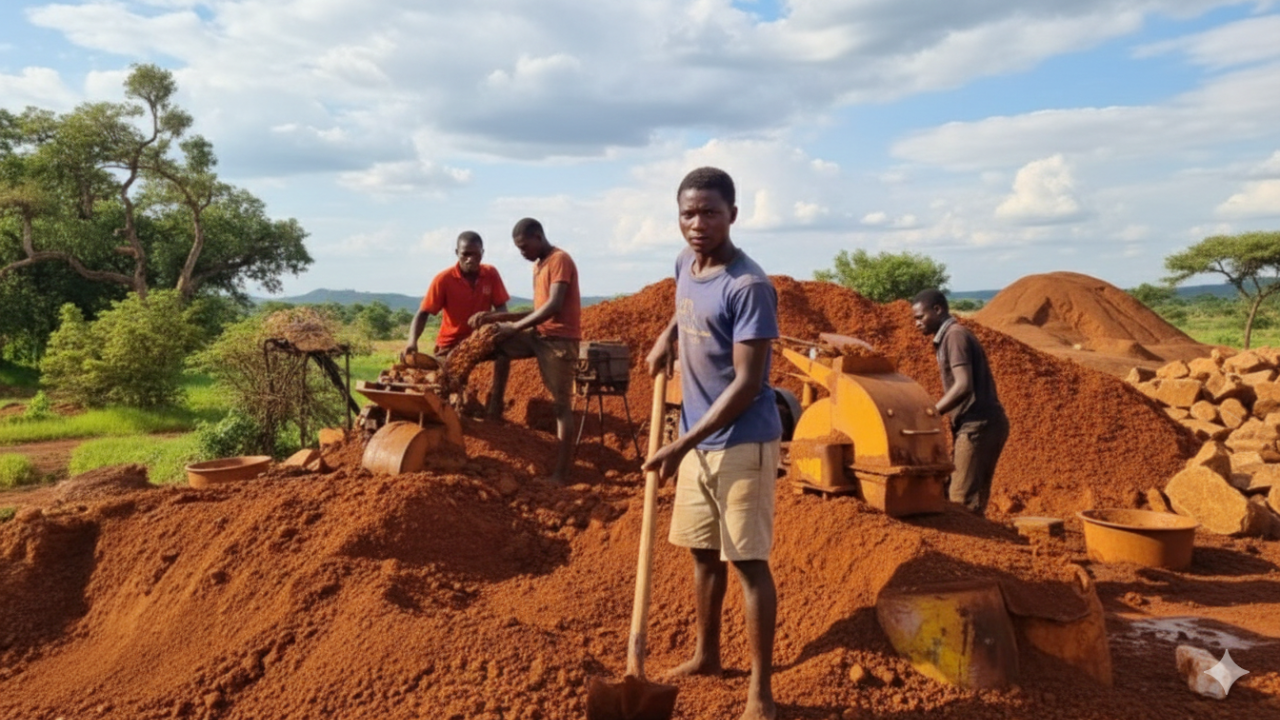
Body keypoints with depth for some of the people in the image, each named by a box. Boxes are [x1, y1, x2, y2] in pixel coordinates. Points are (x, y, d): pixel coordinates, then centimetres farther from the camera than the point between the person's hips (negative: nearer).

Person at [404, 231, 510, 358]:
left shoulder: (491, 274, -5)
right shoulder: (443, 279, -12)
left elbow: (501, 308, -2)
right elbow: (423, 314, -12)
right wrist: (412, 341, -31)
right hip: (450, 346, -2)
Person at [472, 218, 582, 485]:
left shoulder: (560, 260, -11)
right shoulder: (538, 265, 18)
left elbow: (554, 305, -22)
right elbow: (538, 310, 16)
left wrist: (515, 327, -19)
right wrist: (499, 317, 5)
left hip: (559, 338, -9)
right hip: (540, 334, 9)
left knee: (561, 404, -9)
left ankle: (561, 474, -7)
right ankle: (495, 409, 9)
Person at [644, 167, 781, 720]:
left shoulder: (748, 286, -21)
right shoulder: (685, 264, 4)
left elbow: (746, 384, -23)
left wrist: (682, 445, -23)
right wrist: (667, 336, 9)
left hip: (741, 443, -8)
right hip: (697, 438, 8)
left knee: (748, 561, -2)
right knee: (703, 552, 18)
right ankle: (706, 655, 35)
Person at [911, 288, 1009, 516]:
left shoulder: (955, 336, -11)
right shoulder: (950, 337, 18)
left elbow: (963, 386, -22)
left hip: (978, 426, -10)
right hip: (983, 425, 10)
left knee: (962, 501, -7)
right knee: (973, 499, 12)